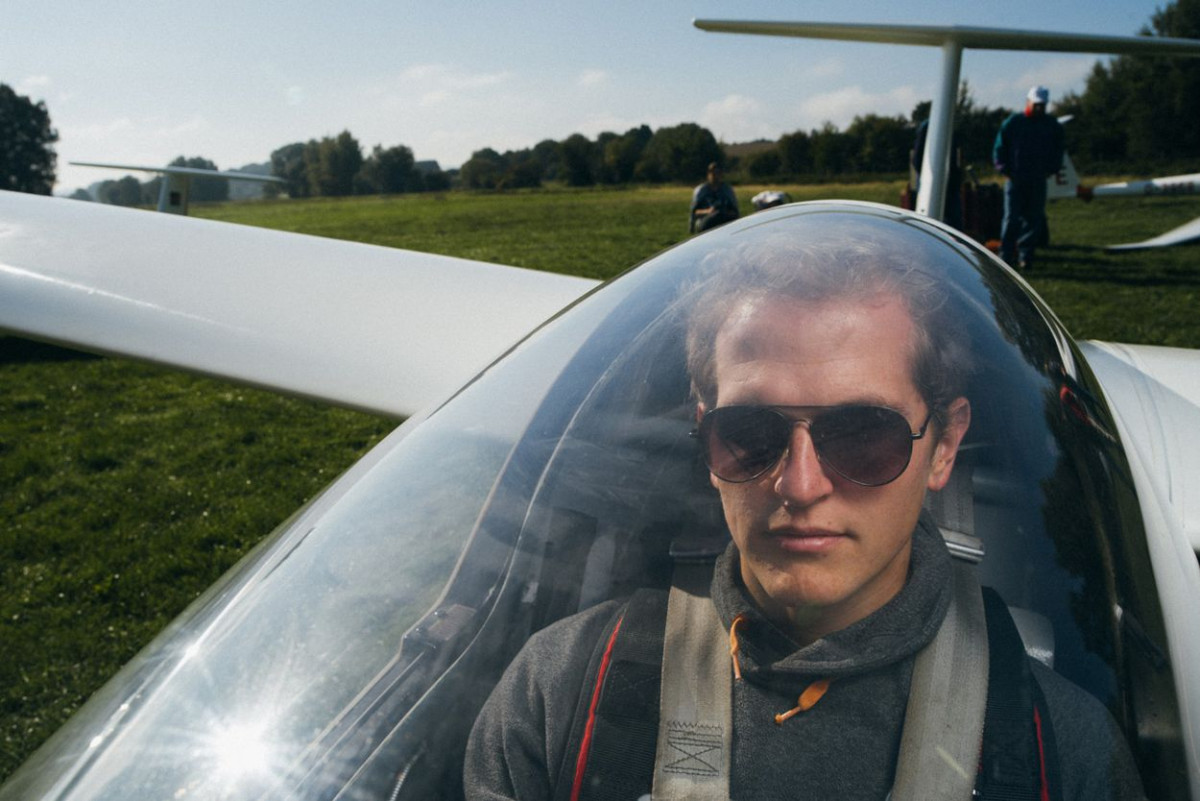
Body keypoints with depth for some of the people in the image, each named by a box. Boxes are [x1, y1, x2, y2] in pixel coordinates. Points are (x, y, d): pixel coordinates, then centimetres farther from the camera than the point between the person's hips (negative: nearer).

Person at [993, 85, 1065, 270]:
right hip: (1015, 179, -2)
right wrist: (1004, 169, -5)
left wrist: (1051, 169, 3)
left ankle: (1025, 256, 7)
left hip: (1038, 181, 3)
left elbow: (1058, 151, 18)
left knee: (1034, 219, 2)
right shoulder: (1013, 122, 3)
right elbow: (999, 148, 6)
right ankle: (1006, 256, -5)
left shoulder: (1053, 126, 11)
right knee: (1011, 218, -7)